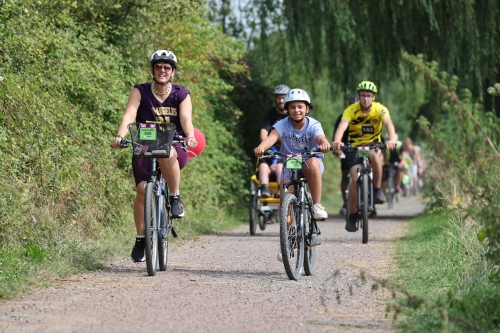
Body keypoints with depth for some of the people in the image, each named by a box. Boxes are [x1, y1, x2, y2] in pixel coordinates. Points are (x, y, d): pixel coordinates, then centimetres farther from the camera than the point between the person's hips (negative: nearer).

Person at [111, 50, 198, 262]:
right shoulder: (140, 91, -1)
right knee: (142, 188, -18)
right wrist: (119, 136, -36)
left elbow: (186, 118, -16)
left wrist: (190, 137, -38)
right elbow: (129, 114, -17)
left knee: (167, 154, -37)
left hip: (175, 148, -1)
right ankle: (140, 239, -4)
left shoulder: (181, 95, 0)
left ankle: (175, 197, -16)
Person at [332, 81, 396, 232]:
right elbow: (342, 126, -30)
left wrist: (392, 140, -51)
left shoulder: (380, 109, -13)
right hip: (354, 146, 0)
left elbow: (388, 124, -29)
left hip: (373, 144, 0)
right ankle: (352, 216, -1)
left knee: (375, 156, -36)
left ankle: (377, 190, -17)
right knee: (355, 179, -16)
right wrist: (337, 141, -52)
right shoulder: (351, 110, -14)